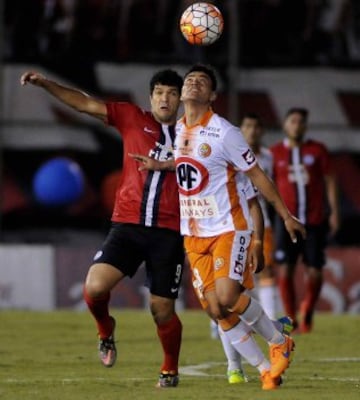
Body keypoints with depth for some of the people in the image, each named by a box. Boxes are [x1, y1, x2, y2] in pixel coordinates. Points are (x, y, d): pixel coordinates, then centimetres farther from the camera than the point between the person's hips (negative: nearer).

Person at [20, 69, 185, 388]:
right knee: (95, 287, -18)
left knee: (162, 310, 1)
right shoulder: (132, 119, 7)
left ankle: (170, 370, 26)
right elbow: (84, 103, 5)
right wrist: (45, 84, -2)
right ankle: (106, 331, 16)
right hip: (128, 226, 0)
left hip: (169, 233, 0)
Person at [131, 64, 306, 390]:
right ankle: (265, 369, 10)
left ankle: (280, 342, 3)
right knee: (216, 310, -3)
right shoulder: (176, 130, 5)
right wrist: (158, 165, 12)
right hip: (193, 235, 6)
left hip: (228, 229, -6)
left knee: (227, 297, -22)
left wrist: (286, 216, -2)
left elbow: (256, 174, -5)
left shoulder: (224, 132, -12)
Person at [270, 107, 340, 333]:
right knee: (286, 270, -9)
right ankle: (290, 318, 2)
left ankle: (307, 312, 24)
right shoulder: (275, 153, 5)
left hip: (315, 221, 0)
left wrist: (334, 211, 1)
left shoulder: (318, 150, 6)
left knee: (315, 272, -1)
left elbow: (329, 181, 8)